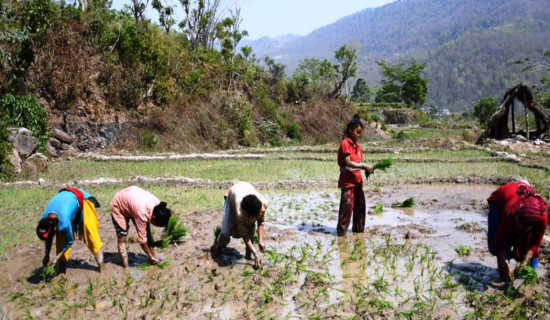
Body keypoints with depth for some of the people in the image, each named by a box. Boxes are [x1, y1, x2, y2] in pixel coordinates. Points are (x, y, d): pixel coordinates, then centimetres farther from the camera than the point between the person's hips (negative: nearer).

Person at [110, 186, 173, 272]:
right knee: (122, 237, -14)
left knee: (147, 233, 0)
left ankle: (154, 259, 8)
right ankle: (126, 268, -12)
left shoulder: (158, 206, -21)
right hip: (118, 205, -6)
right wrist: (150, 256, -19)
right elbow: (142, 238, -29)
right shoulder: (142, 213, -40)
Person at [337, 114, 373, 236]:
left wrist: (366, 169, -5)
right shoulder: (345, 143, -10)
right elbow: (348, 162, -18)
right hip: (347, 179, -8)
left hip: (358, 179, 8)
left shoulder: (357, 145, 14)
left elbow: (358, 162, 14)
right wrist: (363, 166, -22)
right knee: (347, 204, -8)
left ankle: (358, 228, 24)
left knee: (360, 204, 12)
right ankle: (341, 230, 1)